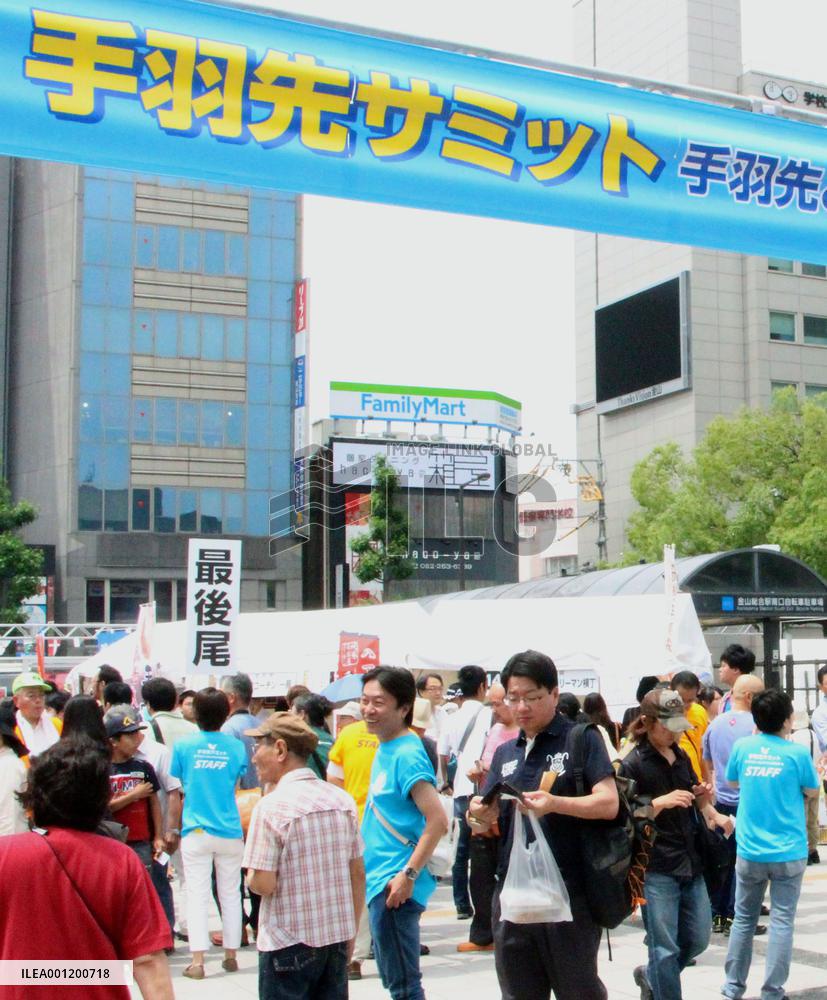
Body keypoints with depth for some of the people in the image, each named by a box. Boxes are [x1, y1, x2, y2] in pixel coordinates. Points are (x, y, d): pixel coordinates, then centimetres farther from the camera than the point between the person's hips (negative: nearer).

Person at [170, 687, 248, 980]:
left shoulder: (183, 745, -5)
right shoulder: (235, 746, -2)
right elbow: (237, 787, 9)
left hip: (196, 831, -1)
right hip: (230, 832, 1)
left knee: (197, 896, 2)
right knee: (230, 894, 12)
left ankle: (197, 961, -1)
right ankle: (230, 955, 19)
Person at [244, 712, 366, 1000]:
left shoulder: (271, 806, -15)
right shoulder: (343, 800, 3)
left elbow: (263, 884, -18)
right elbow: (358, 873, 8)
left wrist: (249, 877, 4)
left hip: (288, 942, -5)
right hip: (338, 937, 6)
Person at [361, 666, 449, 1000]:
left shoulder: (406, 754, -17)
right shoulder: (385, 749, 12)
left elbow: (438, 821, -24)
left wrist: (408, 875, -24)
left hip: (394, 885, -10)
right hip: (379, 880, 10)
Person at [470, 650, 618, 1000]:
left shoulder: (581, 739, -1)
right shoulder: (505, 753, 15)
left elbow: (608, 803, -11)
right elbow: (485, 825, 14)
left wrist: (555, 803, -27)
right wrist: (480, 815, -11)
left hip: (569, 895, -5)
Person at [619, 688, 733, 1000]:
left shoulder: (681, 756, 11)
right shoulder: (633, 764, -10)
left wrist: (702, 796, 1)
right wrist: (662, 802, -25)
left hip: (690, 862, 7)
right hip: (656, 868, -7)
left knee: (698, 939, 14)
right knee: (665, 948, -2)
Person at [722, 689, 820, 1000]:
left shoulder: (743, 747, -2)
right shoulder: (797, 752, -10)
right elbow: (812, 792, 3)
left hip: (749, 850, 3)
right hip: (788, 852, -3)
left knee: (744, 919, 15)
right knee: (782, 921, 4)